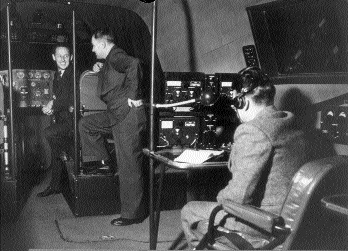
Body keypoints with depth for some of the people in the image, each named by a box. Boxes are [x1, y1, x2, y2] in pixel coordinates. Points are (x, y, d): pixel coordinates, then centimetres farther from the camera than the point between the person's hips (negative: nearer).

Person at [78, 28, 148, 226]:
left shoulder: (116, 56, -10)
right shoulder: (109, 61, 20)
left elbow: (134, 64, -32)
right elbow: (104, 91, 28)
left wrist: (133, 95, -26)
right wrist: (101, 72, 16)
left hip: (129, 116, -10)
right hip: (116, 116, 10)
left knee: (129, 167, -4)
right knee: (86, 124, 19)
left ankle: (133, 214, 6)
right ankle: (101, 160, 21)